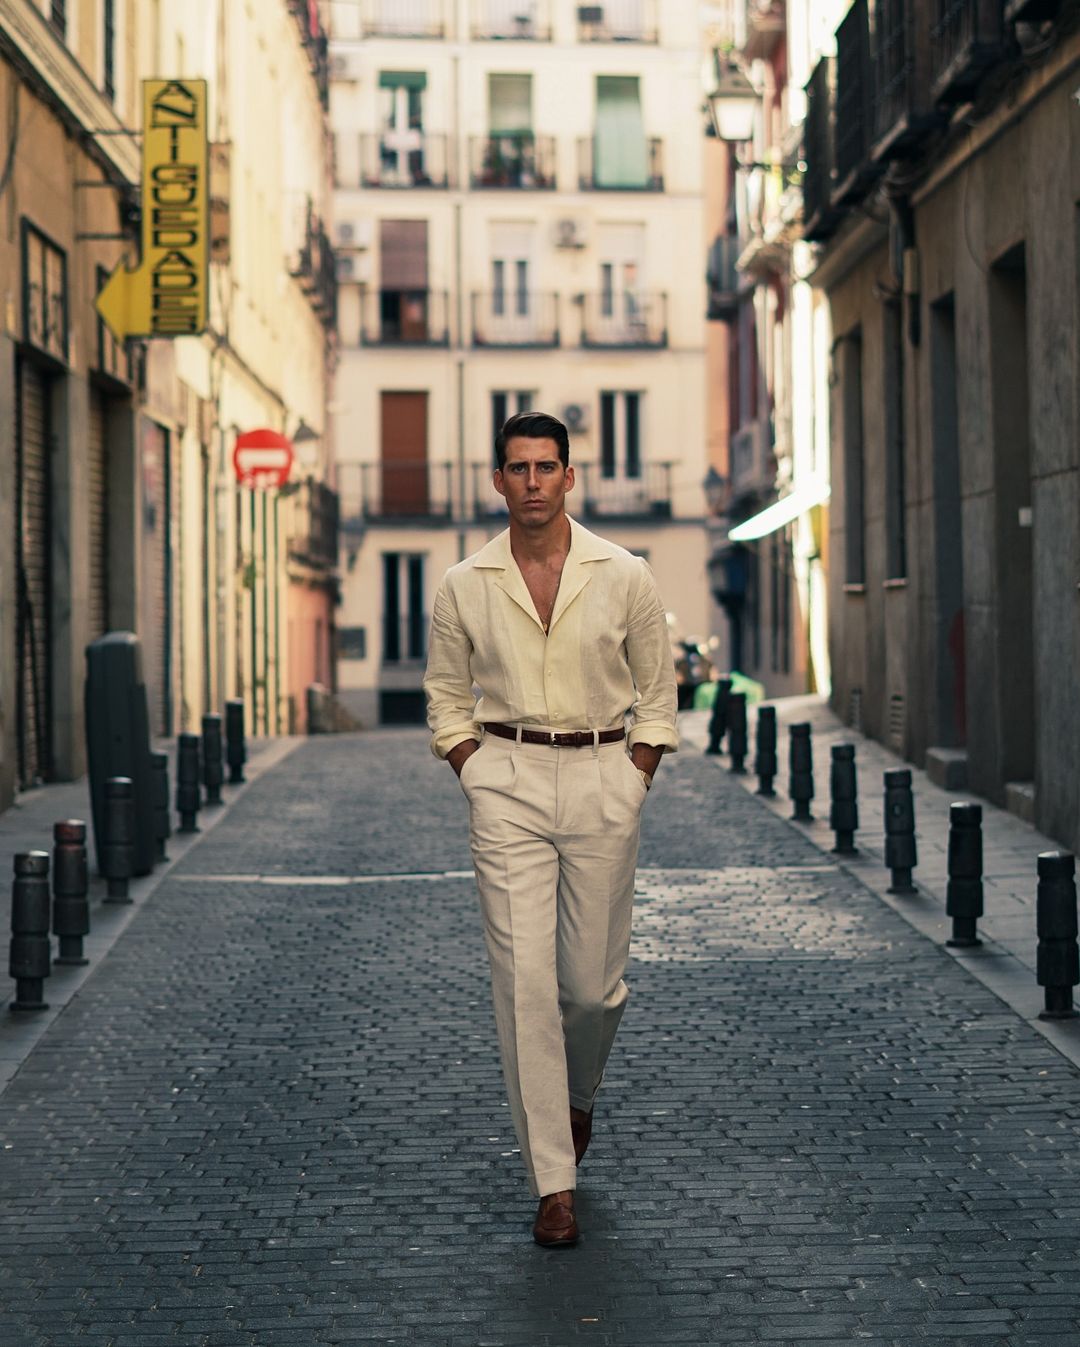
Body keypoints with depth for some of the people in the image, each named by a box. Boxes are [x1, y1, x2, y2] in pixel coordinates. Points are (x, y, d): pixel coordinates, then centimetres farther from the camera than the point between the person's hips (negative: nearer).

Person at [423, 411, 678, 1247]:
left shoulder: (625, 576, 0)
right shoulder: (466, 586, 2)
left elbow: (658, 691, 9)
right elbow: (447, 698, 13)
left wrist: (634, 784, 1)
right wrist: (478, 783, 3)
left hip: (603, 776, 0)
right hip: (507, 777, 0)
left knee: (596, 983, 3)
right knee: (525, 981, -7)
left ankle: (578, 1092, 39)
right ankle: (554, 1184, -2)